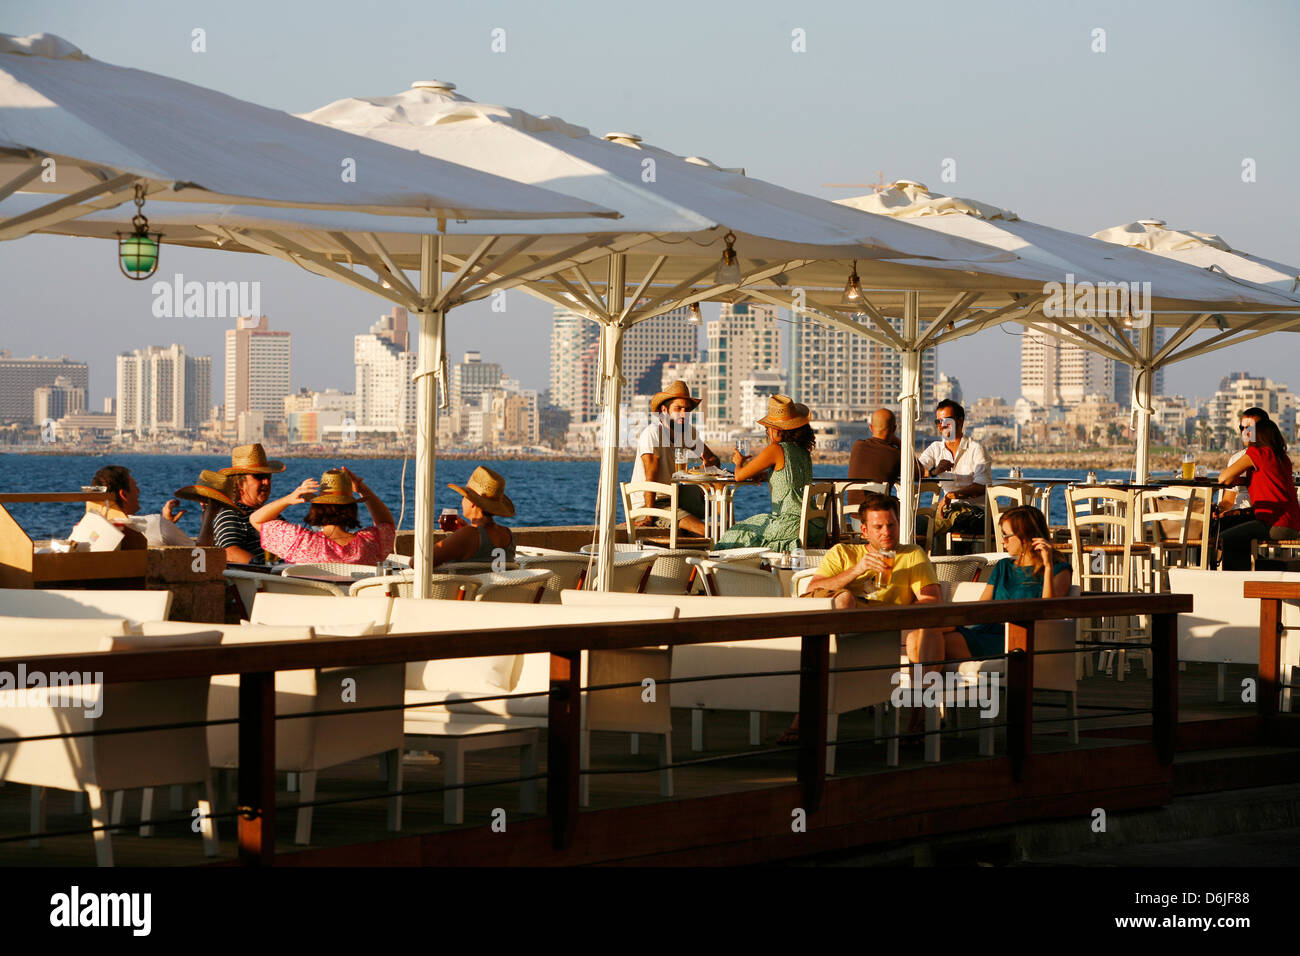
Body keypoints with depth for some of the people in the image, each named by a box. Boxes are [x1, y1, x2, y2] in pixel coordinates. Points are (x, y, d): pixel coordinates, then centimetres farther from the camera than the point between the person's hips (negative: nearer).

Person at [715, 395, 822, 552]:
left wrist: (740, 462, 18)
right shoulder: (803, 450, 10)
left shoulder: (776, 450, -11)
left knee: (736, 535, 10)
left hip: (790, 525, -7)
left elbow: (739, 476, -5)